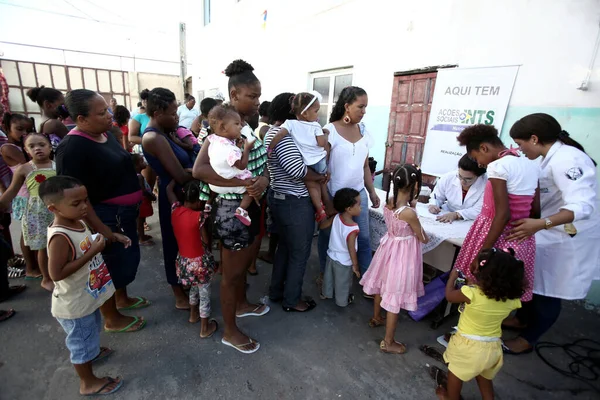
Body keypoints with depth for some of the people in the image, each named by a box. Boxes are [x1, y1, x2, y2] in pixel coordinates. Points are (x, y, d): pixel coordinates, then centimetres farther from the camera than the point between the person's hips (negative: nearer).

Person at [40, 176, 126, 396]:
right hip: (74, 305, -8)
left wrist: (100, 240, -5)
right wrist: (93, 252, -33)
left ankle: (91, 351, 60)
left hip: (87, 297, 9)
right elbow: (56, 274, -33)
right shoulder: (60, 237, -32)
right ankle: (88, 382, 35)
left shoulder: (78, 223, -5)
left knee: (92, 330, 33)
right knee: (82, 341, 13)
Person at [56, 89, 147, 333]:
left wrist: (138, 196, 18)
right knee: (110, 264, 7)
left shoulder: (106, 134, 5)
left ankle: (122, 299, 46)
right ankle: (112, 319, 28)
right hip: (104, 216, -9)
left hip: (124, 211, 9)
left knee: (128, 257, 22)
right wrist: (99, 227, -23)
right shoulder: (73, 147, -22)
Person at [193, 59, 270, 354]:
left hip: (253, 206, 9)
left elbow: (261, 162, 5)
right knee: (232, 272, 8)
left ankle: (241, 304, 51)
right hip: (233, 209, -8)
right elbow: (199, 169, -30)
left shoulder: (249, 125, 6)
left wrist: (264, 178, -17)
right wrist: (242, 183, -34)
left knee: (246, 262, 26)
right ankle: (230, 332, 30)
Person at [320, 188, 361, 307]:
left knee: (329, 277, 28)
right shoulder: (353, 228, -32)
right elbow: (351, 249, -25)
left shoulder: (336, 218, -17)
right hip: (344, 261, -5)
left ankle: (326, 293, 52)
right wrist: (355, 265, -12)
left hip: (331, 256, 6)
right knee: (343, 283, 21)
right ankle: (342, 301, 43)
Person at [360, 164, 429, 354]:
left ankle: (376, 318, 51)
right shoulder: (409, 213, -28)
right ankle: (388, 342, 23)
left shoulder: (389, 201, -9)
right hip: (403, 253, -7)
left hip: (389, 246, 8)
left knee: (382, 285, 26)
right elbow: (423, 238, -12)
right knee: (395, 297, 6)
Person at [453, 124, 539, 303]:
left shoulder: (497, 166, -16)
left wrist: (483, 252, -18)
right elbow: (535, 209, 12)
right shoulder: (530, 165, 9)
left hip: (498, 237, -8)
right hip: (521, 239, 8)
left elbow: (503, 214, -21)